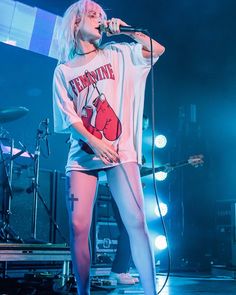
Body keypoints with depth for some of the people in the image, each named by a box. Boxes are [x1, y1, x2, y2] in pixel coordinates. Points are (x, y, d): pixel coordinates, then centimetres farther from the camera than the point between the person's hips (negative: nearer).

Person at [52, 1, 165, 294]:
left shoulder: (116, 54, 14)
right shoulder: (63, 71, 12)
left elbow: (157, 49, 7)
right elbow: (68, 117, 2)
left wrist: (126, 29, 3)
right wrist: (94, 142, -13)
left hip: (121, 151, 0)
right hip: (82, 155, 1)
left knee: (136, 222, -11)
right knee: (78, 227, -6)